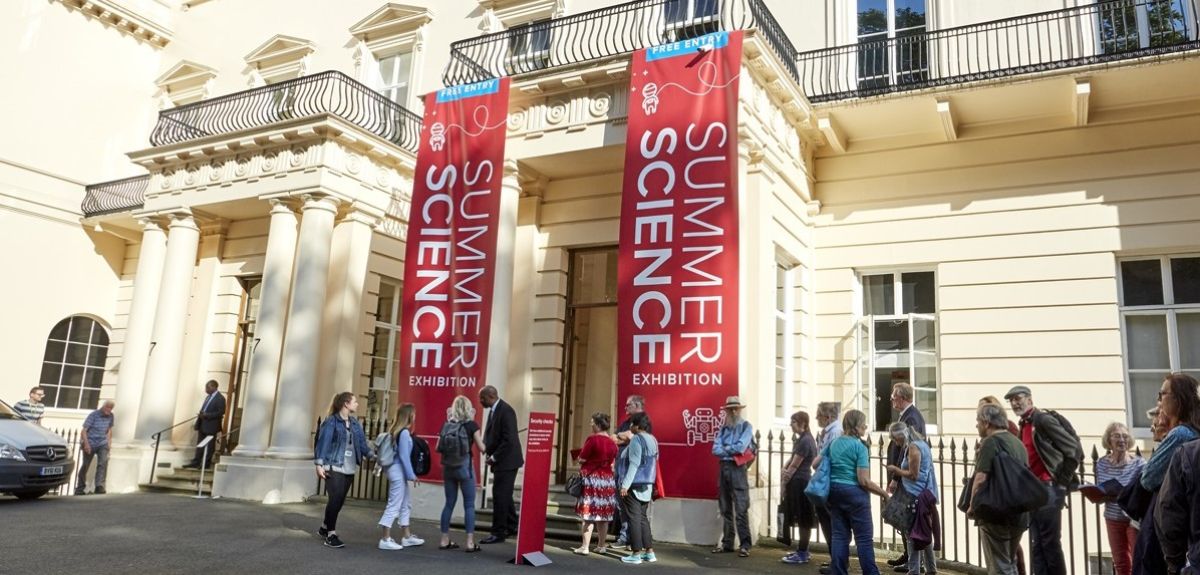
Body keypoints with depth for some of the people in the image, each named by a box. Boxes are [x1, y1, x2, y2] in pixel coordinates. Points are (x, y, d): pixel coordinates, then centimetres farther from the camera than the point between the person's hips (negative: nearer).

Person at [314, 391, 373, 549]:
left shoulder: (355, 423, 13)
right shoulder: (331, 421, -8)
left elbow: (362, 442, 13)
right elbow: (323, 442, -12)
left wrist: (372, 455, 0)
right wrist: (319, 464, -17)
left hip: (349, 469, 7)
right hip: (334, 468, -7)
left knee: (340, 501, 11)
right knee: (335, 499, -9)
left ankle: (325, 528, 30)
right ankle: (331, 535, 0)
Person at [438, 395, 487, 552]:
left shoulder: (446, 424, 4)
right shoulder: (471, 424, -7)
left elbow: (438, 448, 6)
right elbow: (482, 448, -4)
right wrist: (482, 437, 14)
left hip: (448, 468, 4)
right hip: (465, 467, -4)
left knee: (449, 503, 13)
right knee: (469, 504, 2)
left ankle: (445, 540, 16)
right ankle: (470, 542, 1)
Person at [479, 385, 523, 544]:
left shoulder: (505, 411, -19)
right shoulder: (494, 410, 10)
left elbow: (509, 439, -23)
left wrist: (494, 457, -18)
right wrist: (489, 452, 1)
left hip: (506, 461, -9)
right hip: (500, 461, 9)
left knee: (500, 496, -4)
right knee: (504, 495, 18)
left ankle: (498, 533, 4)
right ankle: (511, 526, 31)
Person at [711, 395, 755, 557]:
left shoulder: (746, 426, 1)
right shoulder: (723, 428, 14)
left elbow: (740, 447, -12)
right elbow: (715, 449, 4)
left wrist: (725, 449, 1)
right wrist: (731, 450, -8)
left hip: (737, 469, -5)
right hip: (723, 468, 5)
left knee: (741, 509, -7)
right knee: (725, 508, 9)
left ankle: (745, 545, -5)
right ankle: (727, 543, 16)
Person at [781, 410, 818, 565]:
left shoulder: (805, 441, -17)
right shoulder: (802, 439, 15)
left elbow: (794, 466, -16)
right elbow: (792, 460, 16)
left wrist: (784, 484, -8)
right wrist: (784, 469, -4)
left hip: (800, 483, -10)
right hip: (799, 482, 10)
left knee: (804, 520, -2)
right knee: (802, 520, 15)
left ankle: (802, 554, 4)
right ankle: (802, 551, 23)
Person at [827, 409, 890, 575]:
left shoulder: (834, 443, 8)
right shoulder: (860, 446, -13)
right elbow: (864, 481, -16)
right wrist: (883, 493, -4)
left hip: (834, 492, 7)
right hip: (854, 493, -7)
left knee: (839, 535, 9)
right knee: (864, 537, 2)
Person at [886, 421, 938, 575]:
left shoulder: (913, 447, -14)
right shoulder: (921, 444, 15)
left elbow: (913, 475, -17)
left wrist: (895, 470, -5)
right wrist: (898, 473, 13)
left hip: (916, 497, -10)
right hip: (924, 495, 10)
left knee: (912, 534, -4)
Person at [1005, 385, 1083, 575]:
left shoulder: (1044, 420, -10)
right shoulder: (1024, 426, 16)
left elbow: (1075, 450, -14)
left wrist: (1061, 481, -12)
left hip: (1049, 489, -9)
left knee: (1051, 544, -5)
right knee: (1037, 545, 9)